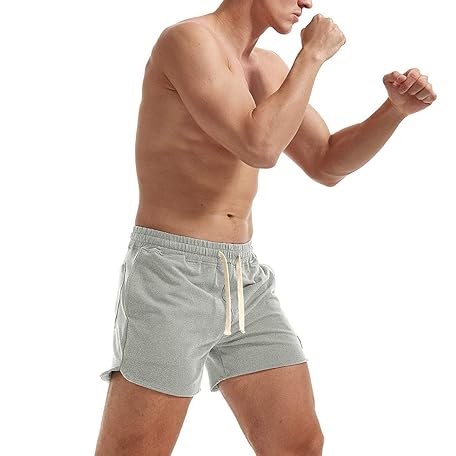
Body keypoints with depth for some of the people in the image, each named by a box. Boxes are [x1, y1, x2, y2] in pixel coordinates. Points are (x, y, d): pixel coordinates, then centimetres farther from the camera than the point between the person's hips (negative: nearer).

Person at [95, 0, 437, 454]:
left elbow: (327, 165, 17)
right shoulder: (185, 39, -13)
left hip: (243, 286, 8)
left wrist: (398, 106, 1)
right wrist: (313, 55, -9)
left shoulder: (267, 66, 15)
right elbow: (260, 149, -23)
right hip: (168, 282, -8)